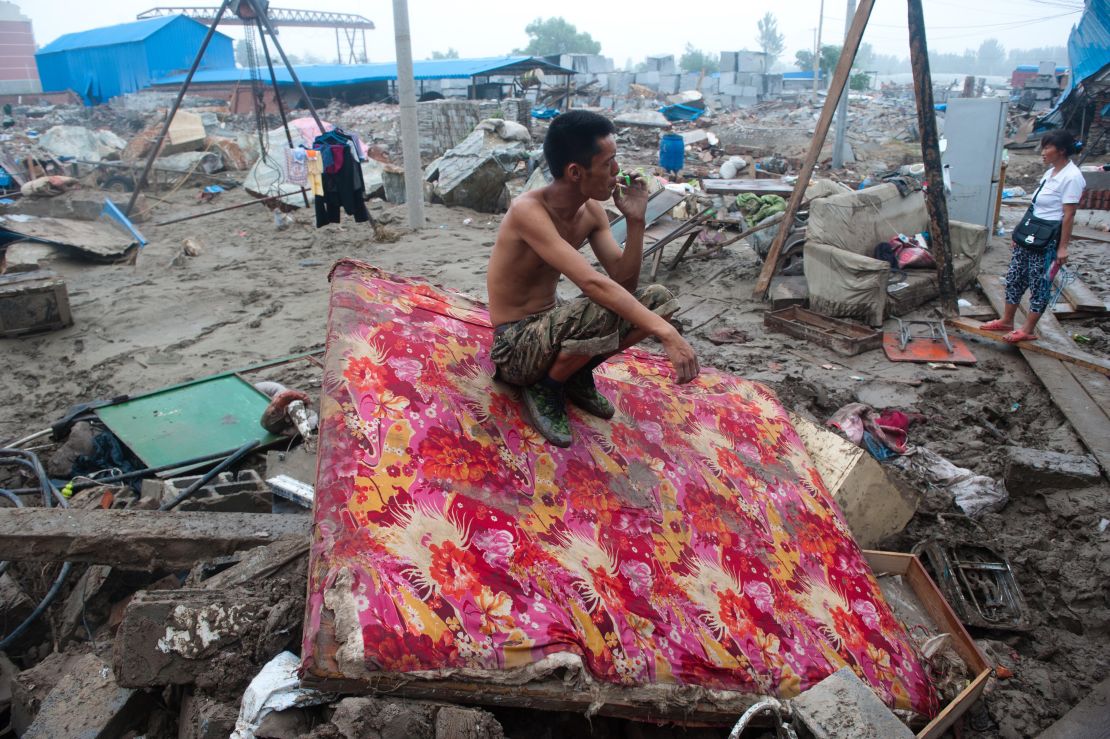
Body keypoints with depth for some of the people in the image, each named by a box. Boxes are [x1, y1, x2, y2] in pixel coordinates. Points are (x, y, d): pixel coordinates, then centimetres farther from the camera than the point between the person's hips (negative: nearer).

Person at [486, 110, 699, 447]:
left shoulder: (591, 210, -2)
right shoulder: (528, 210, -26)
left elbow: (624, 282, -3)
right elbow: (593, 283, -37)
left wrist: (635, 221, -15)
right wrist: (666, 333, -40)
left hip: (553, 326, 8)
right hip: (515, 345, -8)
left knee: (657, 298, -5)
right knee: (603, 312, -35)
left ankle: (577, 375, 7)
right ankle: (544, 389, -8)